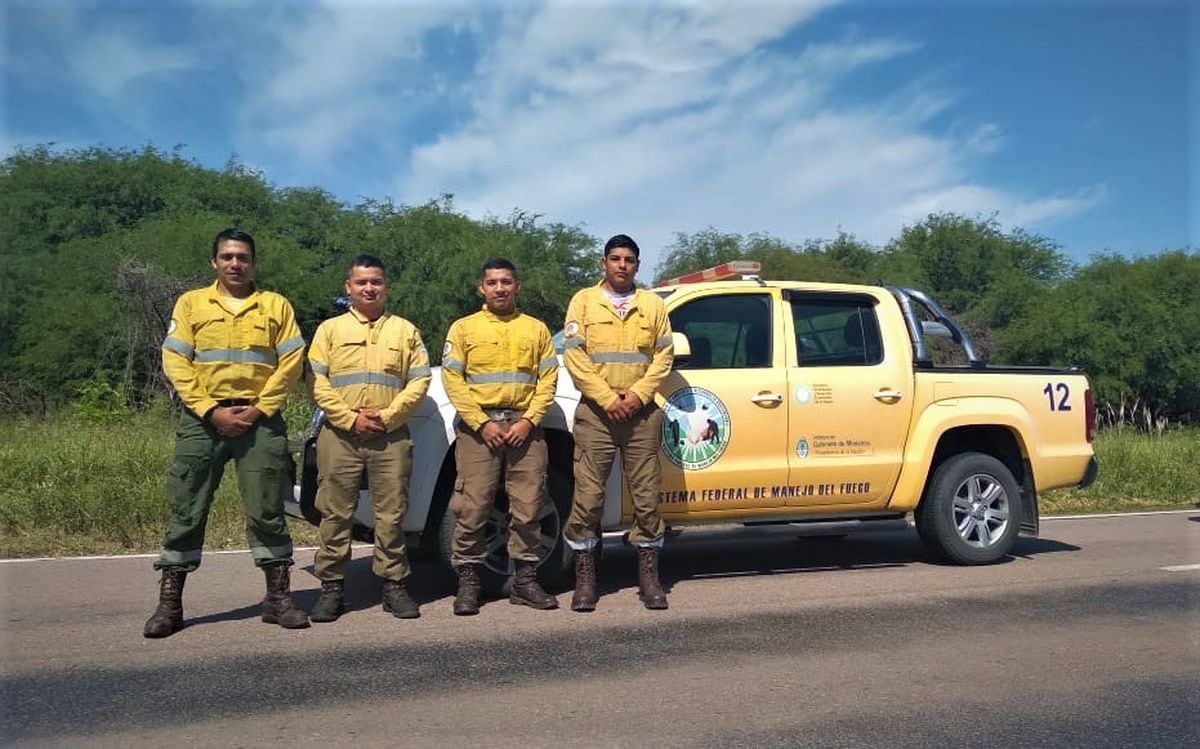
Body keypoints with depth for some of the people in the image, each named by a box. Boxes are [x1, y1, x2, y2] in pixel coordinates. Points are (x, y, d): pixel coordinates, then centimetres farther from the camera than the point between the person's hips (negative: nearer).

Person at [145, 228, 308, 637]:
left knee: (267, 511, 2)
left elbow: (291, 362, 2)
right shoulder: (191, 303, 10)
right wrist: (211, 410, -10)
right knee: (186, 511, 3)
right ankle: (169, 602, 12)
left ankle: (278, 597, 11)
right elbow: (175, 362, 1)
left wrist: (260, 409, -9)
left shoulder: (276, 305, 9)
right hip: (202, 419, 1)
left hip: (260, 420, 0)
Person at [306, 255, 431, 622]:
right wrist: (351, 418, -9)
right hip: (340, 436, 0)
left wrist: (387, 416, -8)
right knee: (335, 514, 3)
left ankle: (394, 585, 13)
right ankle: (332, 588, 13)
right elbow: (318, 383, 2)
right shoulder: (330, 329, 10)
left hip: (392, 436, 0)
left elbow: (419, 381, 4)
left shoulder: (405, 330, 11)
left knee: (391, 514, 3)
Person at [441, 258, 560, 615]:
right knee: (472, 508, -3)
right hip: (477, 427, -1)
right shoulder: (464, 327, 9)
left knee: (528, 508, 2)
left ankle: (525, 580, 12)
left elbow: (548, 379, 8)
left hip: (525, 426, 2)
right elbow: (452, 379, 1)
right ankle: (468, 582, 8)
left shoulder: (536, 329, 14)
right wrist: (482, 423, -9)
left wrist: (528, 420, -6)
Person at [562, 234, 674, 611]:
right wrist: (608, 398, -11)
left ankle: (649, 575, 14)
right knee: (588, 495, -2)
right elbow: (573, 355, -3)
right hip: (595, 412, -2)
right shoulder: (583, 301, 6)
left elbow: (663, 355, 6)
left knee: (647, 495, 4)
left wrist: (638, 394, -8)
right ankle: (585, 577, 9)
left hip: (642, 412, 2)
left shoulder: (653, 304, 12)